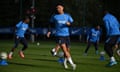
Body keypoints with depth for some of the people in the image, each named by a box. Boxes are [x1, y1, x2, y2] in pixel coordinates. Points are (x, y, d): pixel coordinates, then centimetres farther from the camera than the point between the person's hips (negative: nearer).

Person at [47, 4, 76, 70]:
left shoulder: (67, 16, 9)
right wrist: (49, 31, 2)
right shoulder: (54, 16, 6)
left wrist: (69, 24, -12)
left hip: (66, 34, 3)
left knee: (67, 50, 9)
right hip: (59, 35, -3)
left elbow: (72, 24, 11)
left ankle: (65, 63, 31)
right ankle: (72, 63, -13)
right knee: (64, 49, -15)